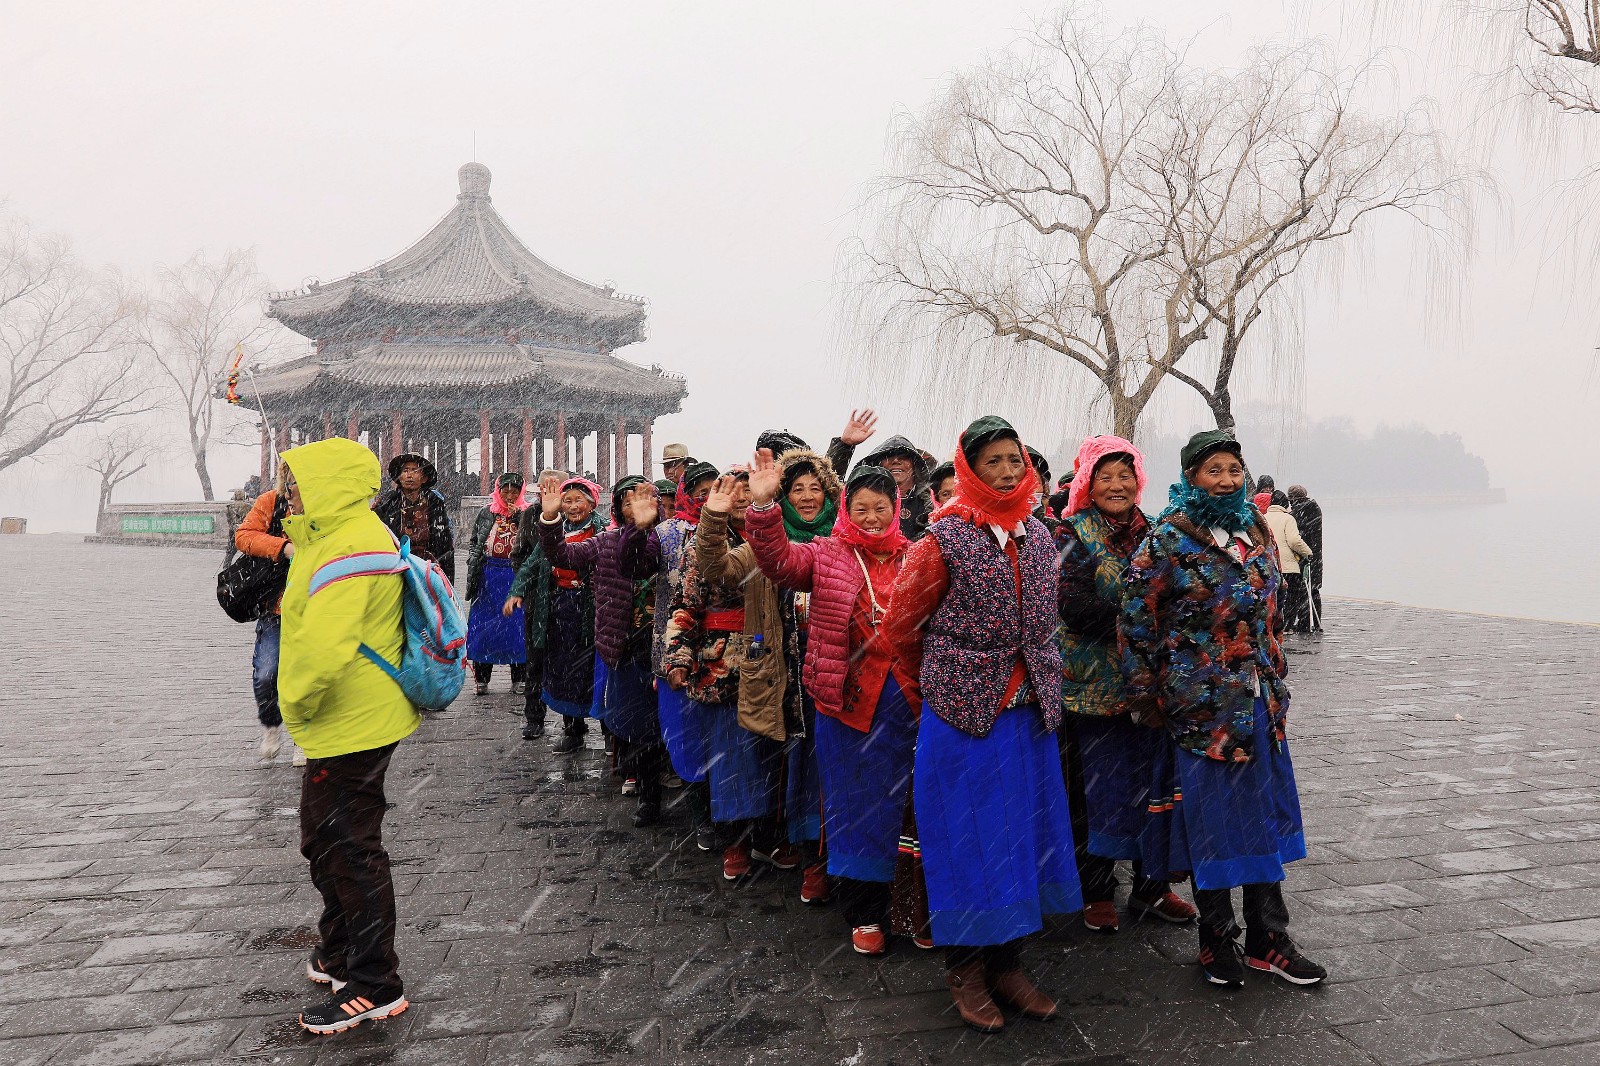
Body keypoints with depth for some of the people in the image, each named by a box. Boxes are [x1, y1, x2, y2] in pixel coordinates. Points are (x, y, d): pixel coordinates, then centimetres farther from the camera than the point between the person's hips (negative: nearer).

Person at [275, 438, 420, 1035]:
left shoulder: (349, 548, -24)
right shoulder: (342, 536, 12)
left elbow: (322, 646, -34)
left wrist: (296, 702, -17)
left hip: (350, 726, -11)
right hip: (359, 717, 11)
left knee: (348, 851, -1)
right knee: (327, 843, 24)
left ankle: (375, 987, 12)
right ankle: (340, 954, 41)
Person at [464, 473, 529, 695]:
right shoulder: (485, 513, 11)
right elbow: (474, 543, 18)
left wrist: (520, 516, -15)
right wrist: (473, 567, 6)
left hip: (516, 575, -2)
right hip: (488, 574, 2)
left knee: (517, 624, 0)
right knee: (483, 624, 3)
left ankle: (519, 678, 8)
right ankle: (481, 678, 11)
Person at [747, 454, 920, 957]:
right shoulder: (826, 555, 2)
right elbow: (779, 560, -15)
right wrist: (764, 506, -29)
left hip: (906, 700, 1)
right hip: (846, 699, -1)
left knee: (899, 801, 10)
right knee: (853, 805, 8)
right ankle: (864, 913, 23)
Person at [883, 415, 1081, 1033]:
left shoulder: (1037, 535, 7)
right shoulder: (946, 537, -10)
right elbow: (902, 622, -4)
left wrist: (1039, 681, 17)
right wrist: (937, 680, 7)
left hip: (1027, 708, 6)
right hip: (961, 709, -5)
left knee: (1025, 830, 11)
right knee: (968, 835, 3)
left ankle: (1006, 961, 27)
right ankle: (965, 971, 20)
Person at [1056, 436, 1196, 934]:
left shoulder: (1152, 534, 11)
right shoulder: (1073, 535, -4)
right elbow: (1076, 609, -15)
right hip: (1095, 683, -4)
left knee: (1152, 782, 9)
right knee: (1100, 786, 2)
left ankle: (1149, 886, 24)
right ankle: (1097, 891, 17)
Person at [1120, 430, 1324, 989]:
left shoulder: (1256, 531, 9)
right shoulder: (1168, 540, -11)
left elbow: (1272, 610, 19)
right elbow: (1134, 617, -10)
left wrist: (1276, 680, 17)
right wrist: (1147, 696, -8)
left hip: (1260, 702, 6)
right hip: (1201, 706, -6)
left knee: (1266, 817, 12)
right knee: (1210, 822, 4)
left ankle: (1267, 939, 24)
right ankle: (1217, 941, 19)